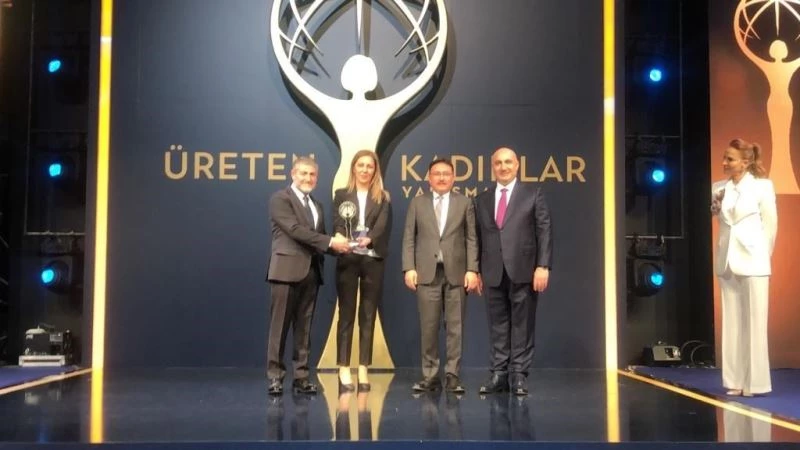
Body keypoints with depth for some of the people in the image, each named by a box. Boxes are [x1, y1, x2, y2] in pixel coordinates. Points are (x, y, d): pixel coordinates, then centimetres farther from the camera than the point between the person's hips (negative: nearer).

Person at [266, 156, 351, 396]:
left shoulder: (316, 206, 21)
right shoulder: (280, 198, -2)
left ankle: (301, 376, 12)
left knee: (304, 327, 8)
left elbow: (318, 239, 16)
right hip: (287, 269, -7)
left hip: (311, 271, 7)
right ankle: (275, 376, 3)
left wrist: (336, 246, -6)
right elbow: (296, 230, -15)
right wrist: (330, 241, -18)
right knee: (280, 326, -3)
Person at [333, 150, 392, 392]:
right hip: (348, 260, -1)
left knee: (368, 316, 3)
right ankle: (344, 370, 3)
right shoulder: (341, 195, 9)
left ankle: (363, 370, 8)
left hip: (373, 261, 1)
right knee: (346, 315, 1)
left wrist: (369, 238, -27)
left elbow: (383, 225, -6)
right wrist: (341, 240, -25)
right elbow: (338, 224, -3)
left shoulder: (383, 198, 9)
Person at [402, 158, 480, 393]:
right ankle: (430, 376, 10)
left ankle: (452, 376, 7)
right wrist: (409, 268, -5)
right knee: (428, 327, 2)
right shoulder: (417, 203, 10)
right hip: (427, 272, 0)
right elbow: (409, 238, 6)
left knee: (455, 326, 1)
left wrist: (472, 270, -6)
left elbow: (472, 239, 3)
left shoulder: (465, 203, 8)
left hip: (456, 272, 0)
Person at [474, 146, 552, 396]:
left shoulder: (533, 194, 4)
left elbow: (544, 233, -2)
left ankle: (519, 375, 7)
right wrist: (477, 271, 7)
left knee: (522, 325, 2)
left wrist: (543, 266, -11)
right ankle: (499, 374, 11)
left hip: (524, 271, -3)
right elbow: (479, 237, 12)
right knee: (497, 325, 6)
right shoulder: (482, 199, 13)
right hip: (493, 273, 3)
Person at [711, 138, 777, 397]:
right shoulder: (719, 188, 6)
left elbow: (770, 224, -2)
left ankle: (755, 382, 6)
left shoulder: (762, 186, -5)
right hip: (727, 260, 5)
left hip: (752, 261, -4)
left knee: (754, 324, 0)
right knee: (731, 324, 7)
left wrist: (762, 256, 3)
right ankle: (735, 381, 13)